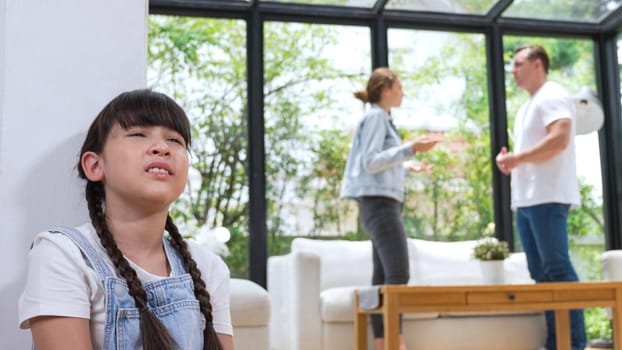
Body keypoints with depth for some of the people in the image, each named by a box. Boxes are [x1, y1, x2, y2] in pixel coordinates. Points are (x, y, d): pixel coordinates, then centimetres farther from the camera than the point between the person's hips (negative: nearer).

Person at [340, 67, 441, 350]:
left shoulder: (382, 119, 23)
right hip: (379, 203, -10)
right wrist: (411, 148, -21)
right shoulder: (375, 117, -6)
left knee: (384, 275, 4)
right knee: (397, 273, -17)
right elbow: (370, 162, -16)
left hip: (383, 204, 10)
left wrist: (407, 167, 36)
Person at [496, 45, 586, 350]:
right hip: (526, 199, 10)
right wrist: (509, 160, 7)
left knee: (557, 269, -11)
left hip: (547, 197, -10)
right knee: (541, 273, 7)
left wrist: (517, 158, -15)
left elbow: (559, 139, -19)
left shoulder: (552, 96, -5)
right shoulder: (527, 107, 24)